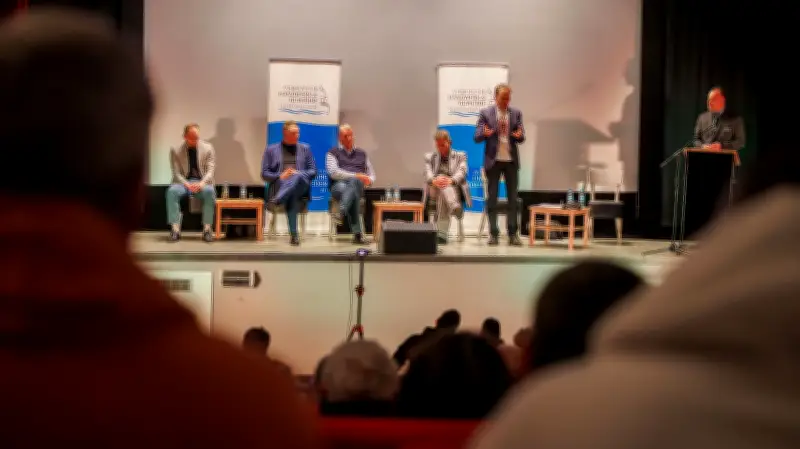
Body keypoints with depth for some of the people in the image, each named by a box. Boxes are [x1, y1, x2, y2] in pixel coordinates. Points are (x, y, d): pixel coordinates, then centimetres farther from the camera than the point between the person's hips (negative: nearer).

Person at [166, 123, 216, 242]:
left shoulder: (207, 148, 2)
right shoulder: (175, 150, 1)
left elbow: (210, 170, -3)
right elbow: (176, 173, -4)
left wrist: (202, 183, -23)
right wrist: (187, 185, -23)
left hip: (202, 182, 0)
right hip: (184, 182, 0)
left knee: (209, 191, -35)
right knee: (172, 191, -33)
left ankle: (207, 229, -32)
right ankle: (175, 229, -32)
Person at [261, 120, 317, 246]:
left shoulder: (305, 148, 22)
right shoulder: (271, 149, 18)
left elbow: (313, 172, 15)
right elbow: (264, 174, 12)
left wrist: (298, 174, -5)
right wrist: (280, 176, -7)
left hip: (301, 186, 1)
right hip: (279, 185, -1)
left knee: (298, 177, -41)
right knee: (292, 197, -41)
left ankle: (276, 201, -56)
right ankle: (293, 234, -51)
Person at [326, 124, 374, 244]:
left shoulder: (361, 153, 29)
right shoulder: (333, 153, 17)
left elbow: (371, 174, 28)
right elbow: (333, 172, -2)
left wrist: (369, 180, 0)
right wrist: (356, 175, -11)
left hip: (358, 185, 2)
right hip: (338, 186, -2)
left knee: (354, 182, -40)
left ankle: (340, 212, -56)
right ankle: (357, 234, -50)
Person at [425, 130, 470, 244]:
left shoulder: (460, 156, 17)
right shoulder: (430, 157, 21)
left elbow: (461, 172, -5)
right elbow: (428, 174, 0)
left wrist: (451, 180, -30)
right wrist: (434, 181, -26)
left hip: (455, 189, -1)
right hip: (435, 190, 1)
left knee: (443, 195, -38)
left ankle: (442, 234, -50)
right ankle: (455, 207, -62)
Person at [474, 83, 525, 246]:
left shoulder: (516, 113, 6)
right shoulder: (485, 113, -1)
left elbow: (521, 138, 5)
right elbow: (477, 137, -3)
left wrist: (519, 135, -19)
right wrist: (485, 133, -25)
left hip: (511, 160, 2)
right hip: (493, 160, -2)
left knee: (513, 198, 1)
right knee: (492, 198, 1)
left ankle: (513, 234, 5)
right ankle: (493, 234, 6)